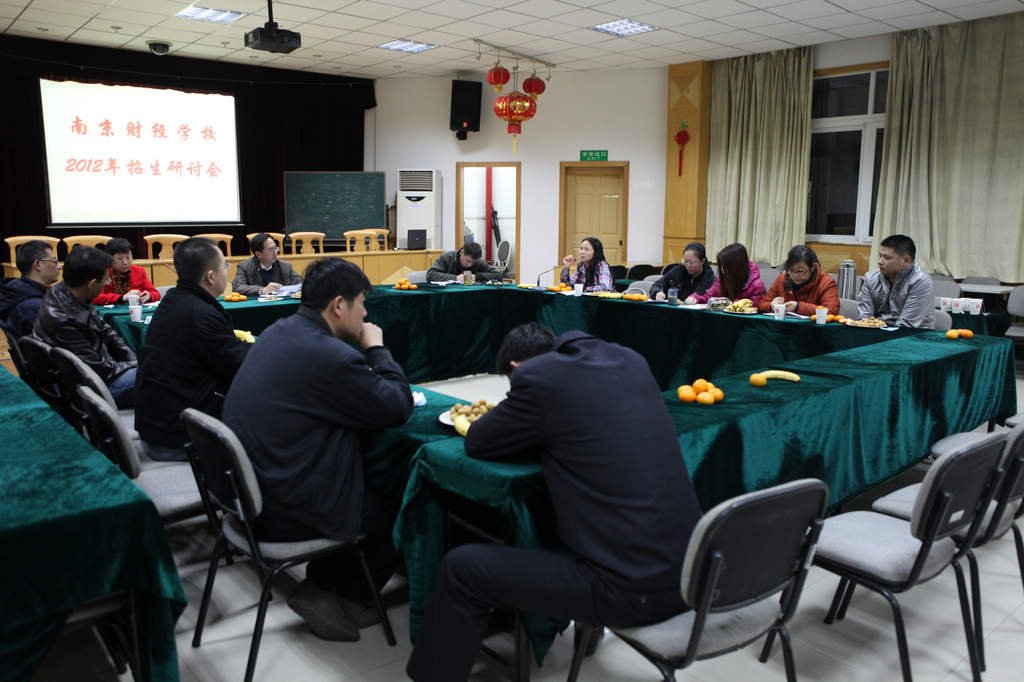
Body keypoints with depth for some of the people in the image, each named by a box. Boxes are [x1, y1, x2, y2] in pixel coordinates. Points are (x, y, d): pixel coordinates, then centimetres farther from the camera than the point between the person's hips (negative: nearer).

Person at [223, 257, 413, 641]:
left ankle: (319, 587, 28)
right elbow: (399, 407, -14)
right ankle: (343, 604, 21)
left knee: (373, 484, 24)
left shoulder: (277, 332, 5)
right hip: (283, 514, -9)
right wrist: (377, 348, -3)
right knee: (400, 507, 11)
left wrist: (367, 352, 5)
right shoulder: (331, 356, -24)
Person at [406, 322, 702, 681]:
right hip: (689, 568, 8)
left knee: (460, 567, 5)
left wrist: (509, 415, 21)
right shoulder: (629, 359, 10)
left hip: (629, 586, -8)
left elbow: (477, 444, 4)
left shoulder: (536, 376, -9)